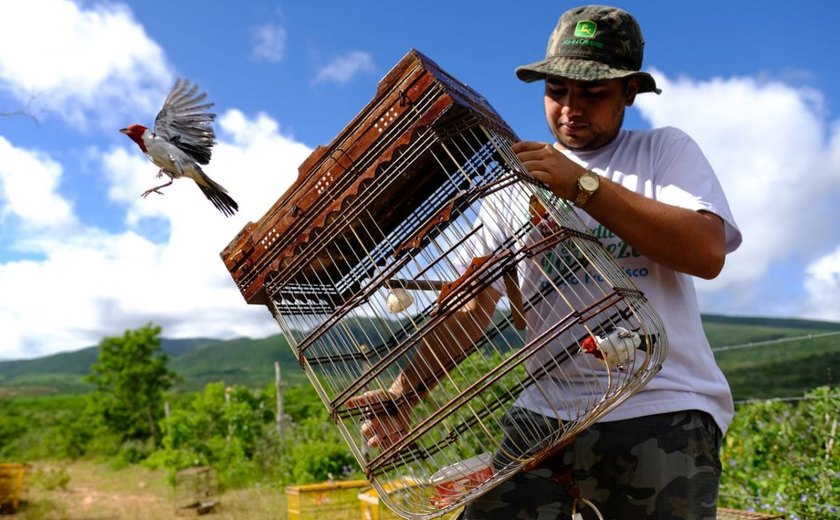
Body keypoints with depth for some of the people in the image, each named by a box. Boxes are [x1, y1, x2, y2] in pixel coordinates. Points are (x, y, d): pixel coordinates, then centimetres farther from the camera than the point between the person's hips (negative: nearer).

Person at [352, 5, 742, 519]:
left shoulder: (665, 149, 9)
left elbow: (707, 252, -10)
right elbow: (473, 307, 10)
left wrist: (583, 185, -16)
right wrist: (404, 392, -2)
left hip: (661, 409, -1)